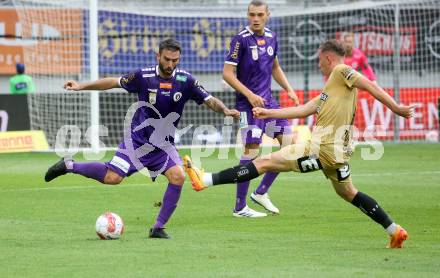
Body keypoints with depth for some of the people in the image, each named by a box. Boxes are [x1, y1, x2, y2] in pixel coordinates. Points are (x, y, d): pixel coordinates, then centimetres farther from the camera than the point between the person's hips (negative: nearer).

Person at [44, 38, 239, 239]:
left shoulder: (185, 81, -7)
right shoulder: (143, 76, -10)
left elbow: (209, 100, -5)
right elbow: (114, 82, 2)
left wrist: (225, 110, -26)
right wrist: (81, 86, 0)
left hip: (164, 144, 3)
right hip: (137, 138, -3)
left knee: (178, 176, -20)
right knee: (112, 178, -16)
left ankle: (158, 228, -8)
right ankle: (69, 166, 8)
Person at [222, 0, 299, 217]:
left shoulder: (271, 37, 9)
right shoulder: (241, 40, -11)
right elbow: (227, 73, -13)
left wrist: (288, 89, 13)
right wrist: (249, 95, -20)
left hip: (268, 101, 7)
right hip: (248, 104, -7)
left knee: (288, 142, 3)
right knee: (251, 150, -11)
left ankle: (261, 193, 14)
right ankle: (240, 207, -3)